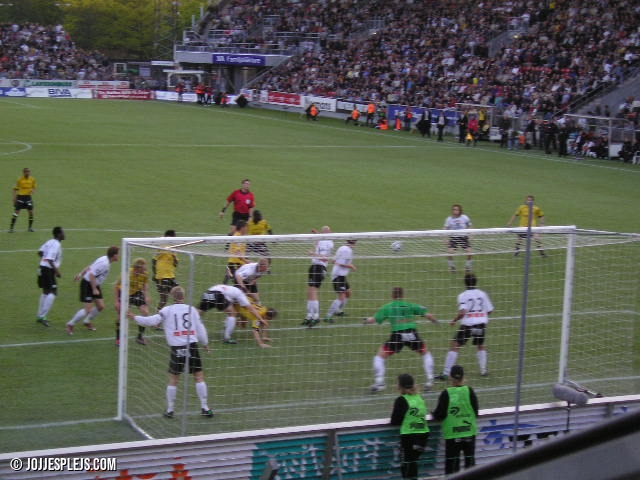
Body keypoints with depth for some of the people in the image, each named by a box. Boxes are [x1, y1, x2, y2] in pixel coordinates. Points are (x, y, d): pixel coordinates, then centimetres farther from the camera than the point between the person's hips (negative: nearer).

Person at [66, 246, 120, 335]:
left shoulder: (105, 259, 2)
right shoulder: (104, 263, -28)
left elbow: (90, 267, 10)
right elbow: (92, 275, -29)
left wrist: (81, 274, 17)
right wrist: (94, 289, -22)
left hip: (94, 285, 9)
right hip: (87, 284, -9)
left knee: (100, 306, 8)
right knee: (88, 309, -10)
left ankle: (87, 321, 30)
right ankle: (70, 324, 6)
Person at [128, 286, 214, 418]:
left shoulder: (167, 310, 0)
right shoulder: (191, 309, 6)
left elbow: (152, 321, -5)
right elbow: (200, 328, 9)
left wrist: (134, 318, 7)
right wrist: (205, 344, 23)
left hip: (177, 348, -1)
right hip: (192, 346, 1)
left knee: (173, 379, 9)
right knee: (199, 377, 7)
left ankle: (170, 410, 13)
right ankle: (205, 408, 6)